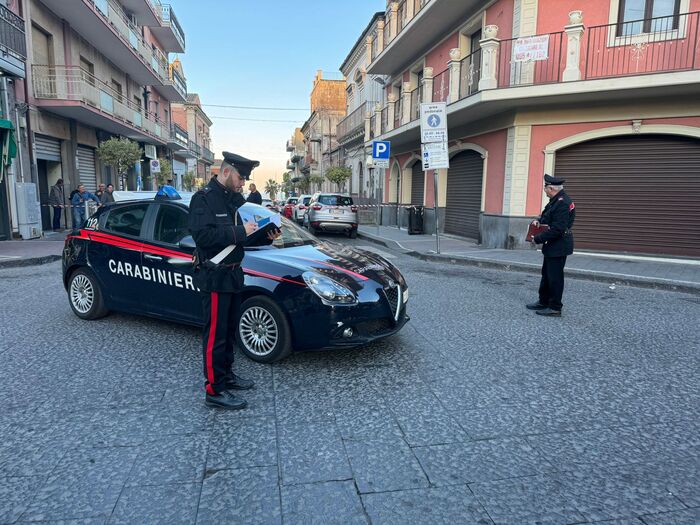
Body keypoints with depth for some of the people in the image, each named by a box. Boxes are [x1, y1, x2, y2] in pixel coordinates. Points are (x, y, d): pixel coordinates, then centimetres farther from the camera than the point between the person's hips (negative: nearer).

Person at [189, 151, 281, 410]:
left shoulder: (235, 199, 13)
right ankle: (214, 390, 6)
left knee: (230, 330, 17)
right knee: (215, 334, -3)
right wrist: (239, 232, -25)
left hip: (233, 273, 9)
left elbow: (242, 237, 17)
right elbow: (202, 235, -26)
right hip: (214, 276, -9)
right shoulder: (203, 198, -13)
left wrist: (265, 237, -1)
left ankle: (225, 374, 32)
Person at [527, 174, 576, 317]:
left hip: (558, 246, -11)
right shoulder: (556, 200, 10)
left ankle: (555, 308, 9)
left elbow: (557, 229, -26)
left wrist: (538, 239, -20)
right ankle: (543, 302, 30)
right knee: (546, 274, 18)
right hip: (552, 246, 11)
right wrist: (539, 221, 2)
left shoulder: (562, 203, -22)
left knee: (555, 277, -1)